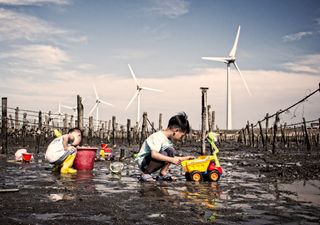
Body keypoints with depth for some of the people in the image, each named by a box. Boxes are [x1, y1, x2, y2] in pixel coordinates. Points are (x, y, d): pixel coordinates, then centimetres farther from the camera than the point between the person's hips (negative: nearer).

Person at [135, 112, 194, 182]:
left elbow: (173, 158, 14)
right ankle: (145, 174, -17)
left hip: (151, 162, 9)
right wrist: (171, 159, -35)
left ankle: (163, 173, -7)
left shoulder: (169, 139, 6)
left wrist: (186, 158, 11)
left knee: (171, 151, -3)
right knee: (164, 154, -31)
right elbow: (154, 154, -37)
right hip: (142, 162, -9)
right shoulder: (158, 137, -23)